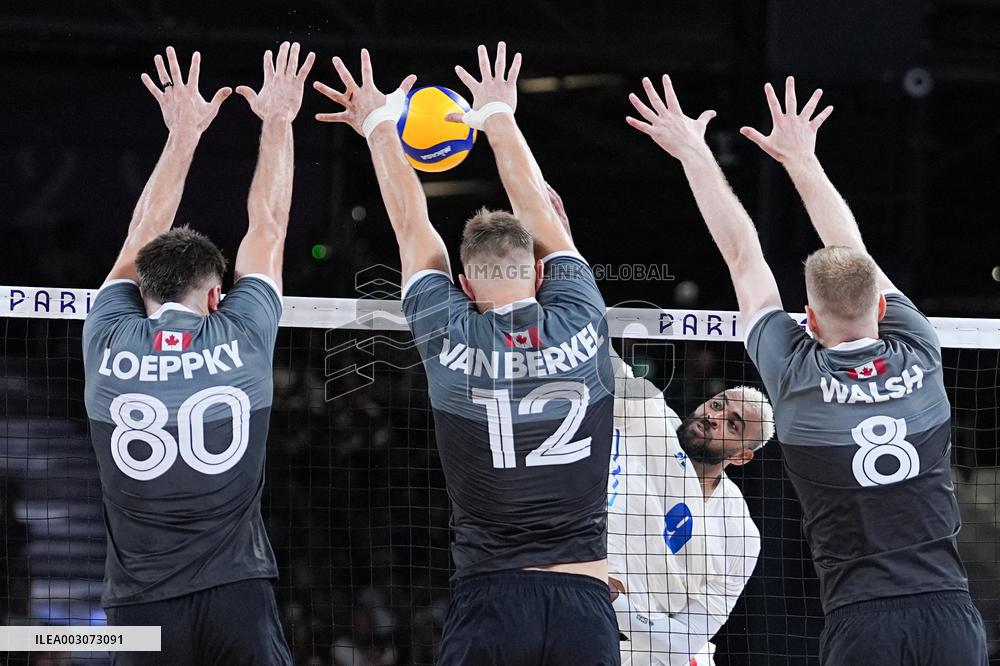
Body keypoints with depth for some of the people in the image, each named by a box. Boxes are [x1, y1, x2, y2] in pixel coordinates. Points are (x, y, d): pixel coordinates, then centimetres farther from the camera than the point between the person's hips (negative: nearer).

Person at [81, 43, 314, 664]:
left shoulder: (109, 346, 3)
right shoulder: (240, 341, 0)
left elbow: (144, 240, 20)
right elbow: (268, 227, 14)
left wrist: (183, 133, 28)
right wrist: (278, 122, 26)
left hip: (140, 609, 1)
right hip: (238, 601, -1)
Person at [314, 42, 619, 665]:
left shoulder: (452, 342, -1)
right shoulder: (582, 326, 2)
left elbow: (412, 228, 14)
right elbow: (540, 214, 17)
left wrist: (379, 125, 26)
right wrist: (499, 116, 30)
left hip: (488, 602, -1)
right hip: (584, 606, 1)